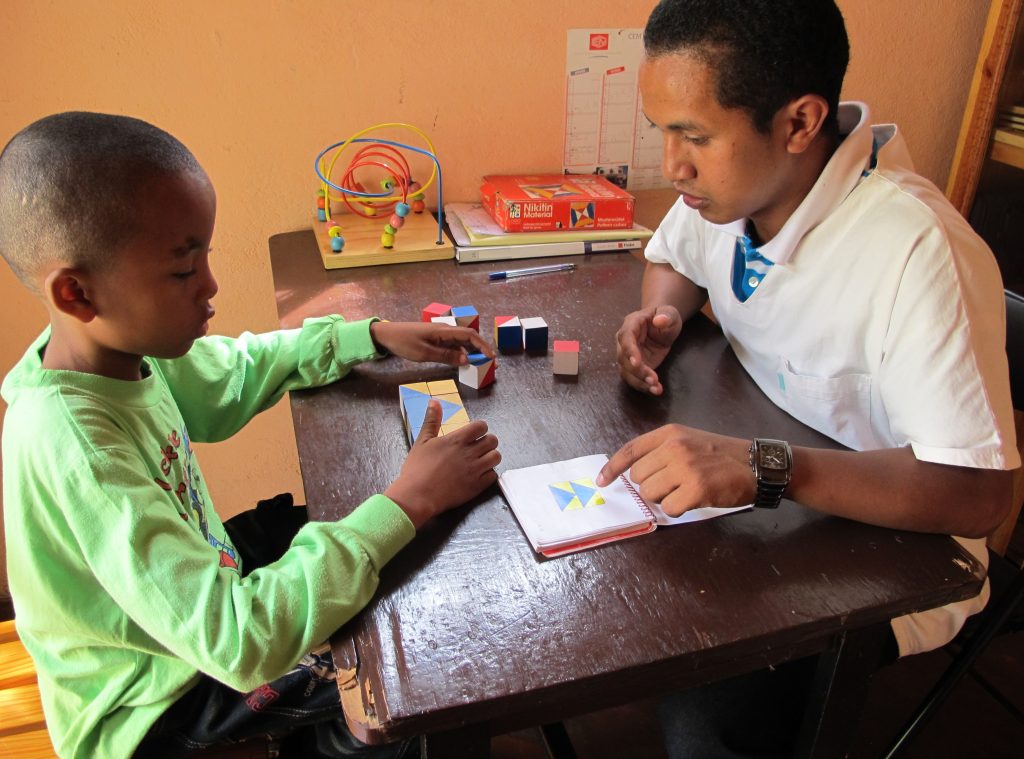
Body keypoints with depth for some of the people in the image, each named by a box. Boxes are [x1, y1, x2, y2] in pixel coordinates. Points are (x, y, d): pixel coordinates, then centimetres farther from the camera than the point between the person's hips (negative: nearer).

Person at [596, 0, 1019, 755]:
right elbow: (672, 257, 13)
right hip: (753, 486, 7)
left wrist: (767, 468, -42)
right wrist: (662, 313, -10)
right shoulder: (734, 176, -9)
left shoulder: (918, 252, -31)